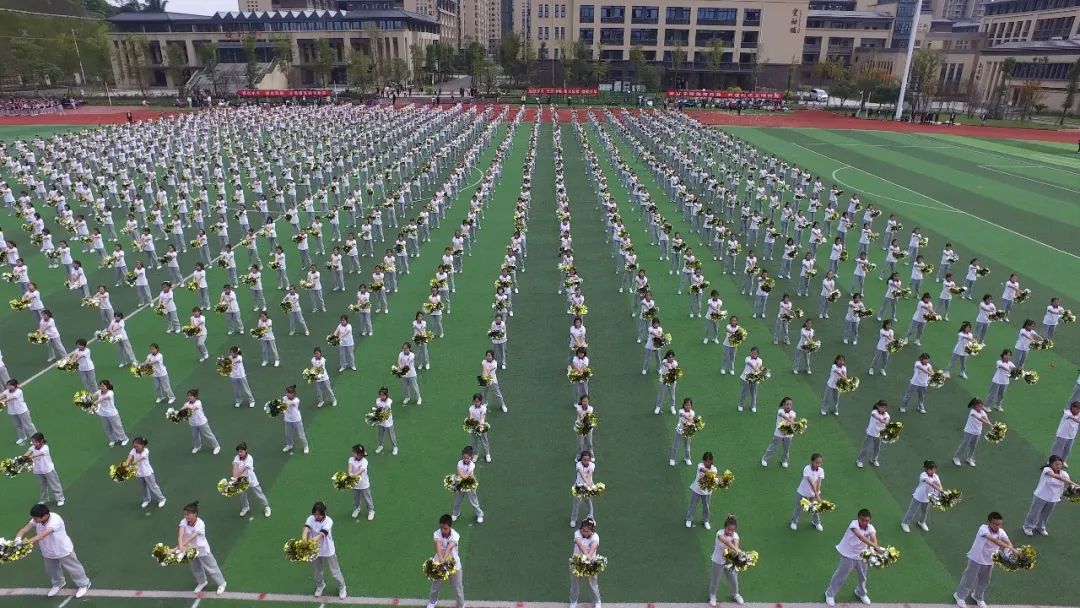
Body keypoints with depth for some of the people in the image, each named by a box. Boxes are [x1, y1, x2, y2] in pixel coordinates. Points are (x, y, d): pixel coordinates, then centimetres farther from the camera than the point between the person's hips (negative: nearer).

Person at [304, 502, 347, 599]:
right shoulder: (311, 519, -18)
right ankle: (320, 585, 54)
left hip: (327, 550, -3)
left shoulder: (328, 521, -26)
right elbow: (306, 529, -35)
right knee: (316, 570, 25)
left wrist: (311, 541, -55)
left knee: (334, 570, 13)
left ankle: (342, 587, 37)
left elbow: (321, 534, -38)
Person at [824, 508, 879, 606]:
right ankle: (830, 594, 26)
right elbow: (860, 536, -44)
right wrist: (875, 546, -56)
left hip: (862, 556, 4)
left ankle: (861, 593, 53)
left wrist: (874, 546, -56)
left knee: (862, 577, 23)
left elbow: (873, 538, -35)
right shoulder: (854, 523, -26)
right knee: (840, 576, 6)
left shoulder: (870, 527, -14)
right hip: (848, 555, -4)